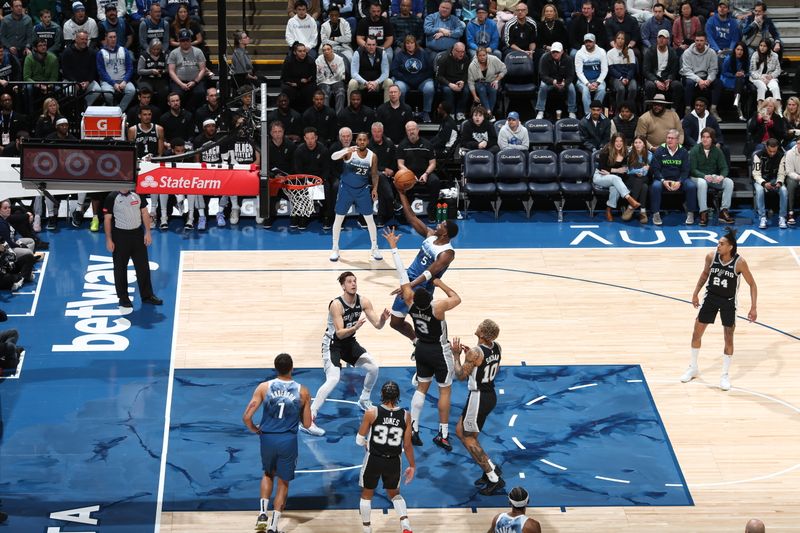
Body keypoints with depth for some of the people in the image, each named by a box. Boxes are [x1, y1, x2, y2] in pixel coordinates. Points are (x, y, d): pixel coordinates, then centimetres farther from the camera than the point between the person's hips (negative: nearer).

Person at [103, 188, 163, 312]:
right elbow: (107, 219, -7)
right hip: (120, 236, -4)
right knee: (120, 268, 4)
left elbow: (145, 213, 6)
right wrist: (109, 240, -10)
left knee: (143, 266, 9)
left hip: (137, 234, 4)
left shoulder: (137, 194, 1)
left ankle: (147, 295, 21)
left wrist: (147, 233, 1)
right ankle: (123, 299, 14)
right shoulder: (112, 198, -10)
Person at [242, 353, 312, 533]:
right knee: (283, 483, 14)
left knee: (268, 474, 28)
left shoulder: (264, 387, -6)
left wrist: (254, 429, 10)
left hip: (267, 438, 1)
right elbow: (307, 424, 3)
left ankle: (263, 513, 12)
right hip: (288, 441, -1)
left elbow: (246, 417, -10)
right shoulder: (302, 392, -5)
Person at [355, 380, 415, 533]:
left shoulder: (372, 413, -12)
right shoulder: (405, 416, -7)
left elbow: (359, 440, -4)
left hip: (374, 460, -2)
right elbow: (407, 445, -3)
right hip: (394, 462, 2)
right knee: (395, 494, 25)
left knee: (367, 495, 20)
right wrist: (412, 466, 10)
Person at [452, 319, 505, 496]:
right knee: (460, 431, 21)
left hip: (478, 398, -9)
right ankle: (491, 468, 21)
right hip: (491, 395, 9)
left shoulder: (475, 353, -24)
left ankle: (494, 479, 4)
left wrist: (456, 355, -4)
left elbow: (461, 376, -15)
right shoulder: (497, 348, 1)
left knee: (468, 438, 6)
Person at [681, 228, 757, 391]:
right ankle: (693, 368, 27)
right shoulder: (711, 257, -13)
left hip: (728, 301, -3)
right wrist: (695, 293, 9)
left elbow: (752, 284, -11)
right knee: (696, 333, 7)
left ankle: (725, 375, 18)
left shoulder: (739, 263, -22)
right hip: (711, 298, 3)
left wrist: (753, 308, -16)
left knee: (728, 339, 3)